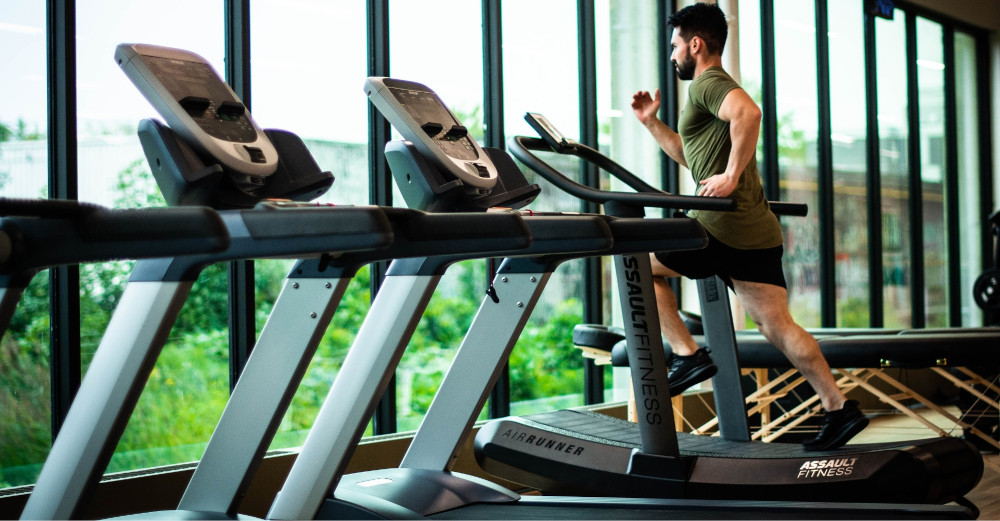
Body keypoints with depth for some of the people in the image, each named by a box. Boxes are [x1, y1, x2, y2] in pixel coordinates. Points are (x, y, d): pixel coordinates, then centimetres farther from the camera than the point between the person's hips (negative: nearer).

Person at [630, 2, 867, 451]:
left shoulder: (708, 83, -6)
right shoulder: (715, 87, 26)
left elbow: (748, 112, -29)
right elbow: (692, 156, 37)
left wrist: (732, 175, -26)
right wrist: (651, 123, 30)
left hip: (725, 227, -10)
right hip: (757, 231, 10)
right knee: (776, 326, 7)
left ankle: (687, 355, 3)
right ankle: (839, 409, 5)